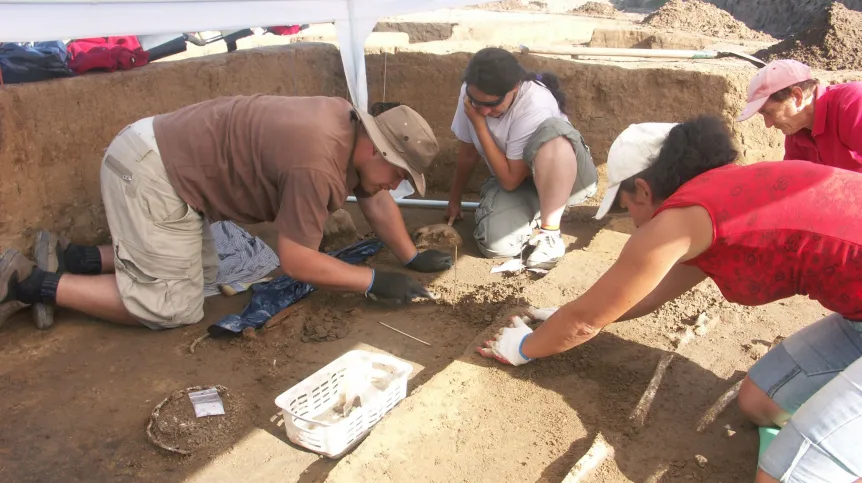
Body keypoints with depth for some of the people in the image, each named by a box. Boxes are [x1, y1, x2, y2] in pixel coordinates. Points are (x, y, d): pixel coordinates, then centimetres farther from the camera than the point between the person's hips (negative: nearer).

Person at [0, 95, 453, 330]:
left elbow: (375, 201, 12)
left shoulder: (353, 128, 1)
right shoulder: (317, 163, -28)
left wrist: (412, 257, 10)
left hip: (167, 155, 10)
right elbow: (295, 261, -22)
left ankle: (73, 258, 19)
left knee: (201, 271, 16)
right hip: (150, 171, -10)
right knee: (171, 306, -4)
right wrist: (376, 281, -16)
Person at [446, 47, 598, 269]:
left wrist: (479, 124, -27)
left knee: (553, 130, -40)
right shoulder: (471, 94, -14)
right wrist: (454, 199, 13)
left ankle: (550, 233, -26)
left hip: (566, 177, -4)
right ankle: (538, 212, 7)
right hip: (513, 177, 4)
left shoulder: (535, 106, -31)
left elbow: (510, 180, -26)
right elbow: (468, 151, 2)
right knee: (497, 245, -26)